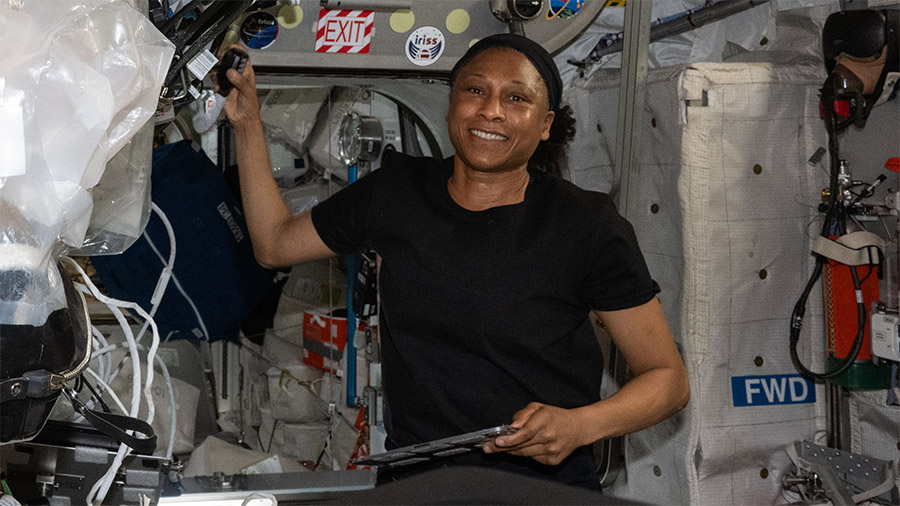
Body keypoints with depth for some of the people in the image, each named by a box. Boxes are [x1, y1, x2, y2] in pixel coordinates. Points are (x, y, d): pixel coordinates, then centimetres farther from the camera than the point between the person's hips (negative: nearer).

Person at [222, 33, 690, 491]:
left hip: (543, 481, -2)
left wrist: (580, 425, -19)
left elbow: (669, 379, -1)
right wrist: (247, 122, 16)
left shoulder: (588, 225, -4)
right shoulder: (396, 191, 8)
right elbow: (275, 243, 21)